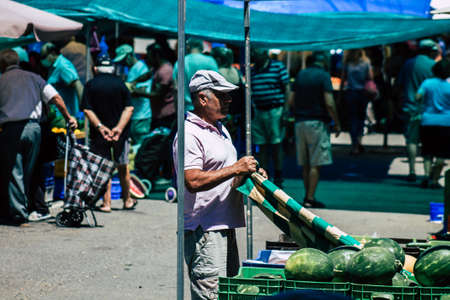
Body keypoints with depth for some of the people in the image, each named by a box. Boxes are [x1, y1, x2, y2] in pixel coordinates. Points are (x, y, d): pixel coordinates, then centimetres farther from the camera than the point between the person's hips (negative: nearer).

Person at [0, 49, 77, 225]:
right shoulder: (34, 78, 17)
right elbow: (56, 98, 10)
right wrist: (68, 118, 19)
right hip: (32, 126, 3)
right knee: (27, 171, 13)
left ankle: (18, 213, -2)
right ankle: (26, 207, 19)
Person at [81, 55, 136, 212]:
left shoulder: (90, 85, -1)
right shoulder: (120, 83, 1)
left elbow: (87, 110, -11)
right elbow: (129, 108, -7)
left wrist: (100, 127, -16)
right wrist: (119, 127, -13)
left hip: (99, 134, -1)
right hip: (121, 133, 1)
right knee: (122, 167, 15)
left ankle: (106, 203, 3)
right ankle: (127, 201, 25)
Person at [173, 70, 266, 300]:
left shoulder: (220, 129, 19)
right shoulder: (189, 134, -13)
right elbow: (193, 181, -25)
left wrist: (249, 173, 11)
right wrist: (235, 169, -22)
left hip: (225, 225, 10)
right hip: (203, 230, -10)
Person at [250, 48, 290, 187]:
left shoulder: (278, 67, -1)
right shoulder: (252, 71, 13)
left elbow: (286, 89, -3)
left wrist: (285, 110, -10)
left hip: (275, 111, -5)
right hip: (258, 111, 5)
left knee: (276, 145, -3)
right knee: (262, 146, 6)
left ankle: (278, 178, 3)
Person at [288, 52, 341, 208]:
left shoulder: (300, 74, 10)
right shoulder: (323, 75, -7)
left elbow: (291, 101, 8)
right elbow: (329, 103, -14)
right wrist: (337, 124, -6)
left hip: (300, 122, 6)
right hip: (317, 122, -6)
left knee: (305, 164, 12)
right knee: (316, 164, -3)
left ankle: (307, 196, 17)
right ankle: (310, 198, -7)